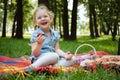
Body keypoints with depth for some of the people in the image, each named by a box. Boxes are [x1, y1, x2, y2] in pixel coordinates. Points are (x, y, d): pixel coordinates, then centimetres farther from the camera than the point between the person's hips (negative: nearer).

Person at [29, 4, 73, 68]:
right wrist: (39, 44, -30)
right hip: (39, 60, -6)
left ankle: (54, 66, -30)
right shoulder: (36, 34, -7)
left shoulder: (55, 34, 8)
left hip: (52, 59, 6)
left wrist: (64, 55, -13)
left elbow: (57, 49, 7)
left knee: (71, 59, -11)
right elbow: (35, 54, -12)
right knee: (55, 56, -34)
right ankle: (35, 66, -28)